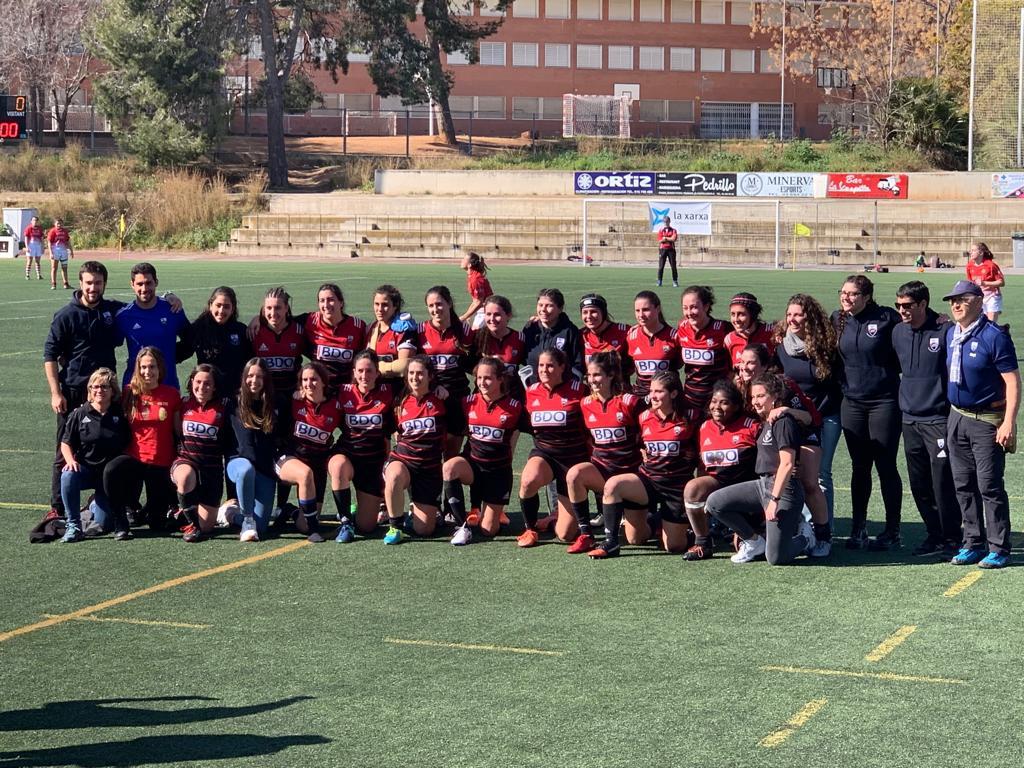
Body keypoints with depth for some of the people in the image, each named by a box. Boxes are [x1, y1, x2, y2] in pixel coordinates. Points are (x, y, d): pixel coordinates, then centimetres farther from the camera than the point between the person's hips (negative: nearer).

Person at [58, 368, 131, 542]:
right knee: (68, 477, -37)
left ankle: (97, 506, 29)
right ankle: (74, 526, -22)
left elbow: (128, 445, 6)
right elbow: (66, 443, 4)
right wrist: (71, 460, -16)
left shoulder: (120, 415, 0)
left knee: (102, 524, -11)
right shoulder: (80, 414, 0)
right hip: (85, 467, 0)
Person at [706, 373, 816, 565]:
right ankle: (755, 542, 11)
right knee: (715, 503, -3)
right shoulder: (766, 423, 16)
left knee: (775, 558, -11)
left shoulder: (783, 422, -14)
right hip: (763, 484, 9)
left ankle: (804, 538, 21)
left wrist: (774, 500, -22)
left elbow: (787, 464, -20)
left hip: (783, 490, -9)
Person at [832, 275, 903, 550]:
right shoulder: (838, 320, 5)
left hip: (884, 401, -4)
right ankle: (858, 529, 18)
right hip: (852, 402, 4)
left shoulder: (886, 318, -9)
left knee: (886, 466, 0)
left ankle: (893, 532, 9)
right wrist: (841, 381, 11)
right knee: (859, 467, 11)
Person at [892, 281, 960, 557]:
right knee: (919, 485, 10)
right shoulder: (898, 332, 7)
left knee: (942, 483, -6)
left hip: (938, 419, -6)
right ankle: (934, 536, 23)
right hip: (909, 420, 6)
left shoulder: (944, 332, -10)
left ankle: (951, 540, 5)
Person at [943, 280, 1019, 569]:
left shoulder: (994, 337, -13)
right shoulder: (951, 334, 8)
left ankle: (999, 549, 2)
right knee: (963, 486, 11)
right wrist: (952, 415, 13)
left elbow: (1012, 382, -15)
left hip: (987, 421, -7)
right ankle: (973, 544, 20)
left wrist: (1009, 423, -21)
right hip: (957, 418, 7)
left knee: (989, 486, -5)